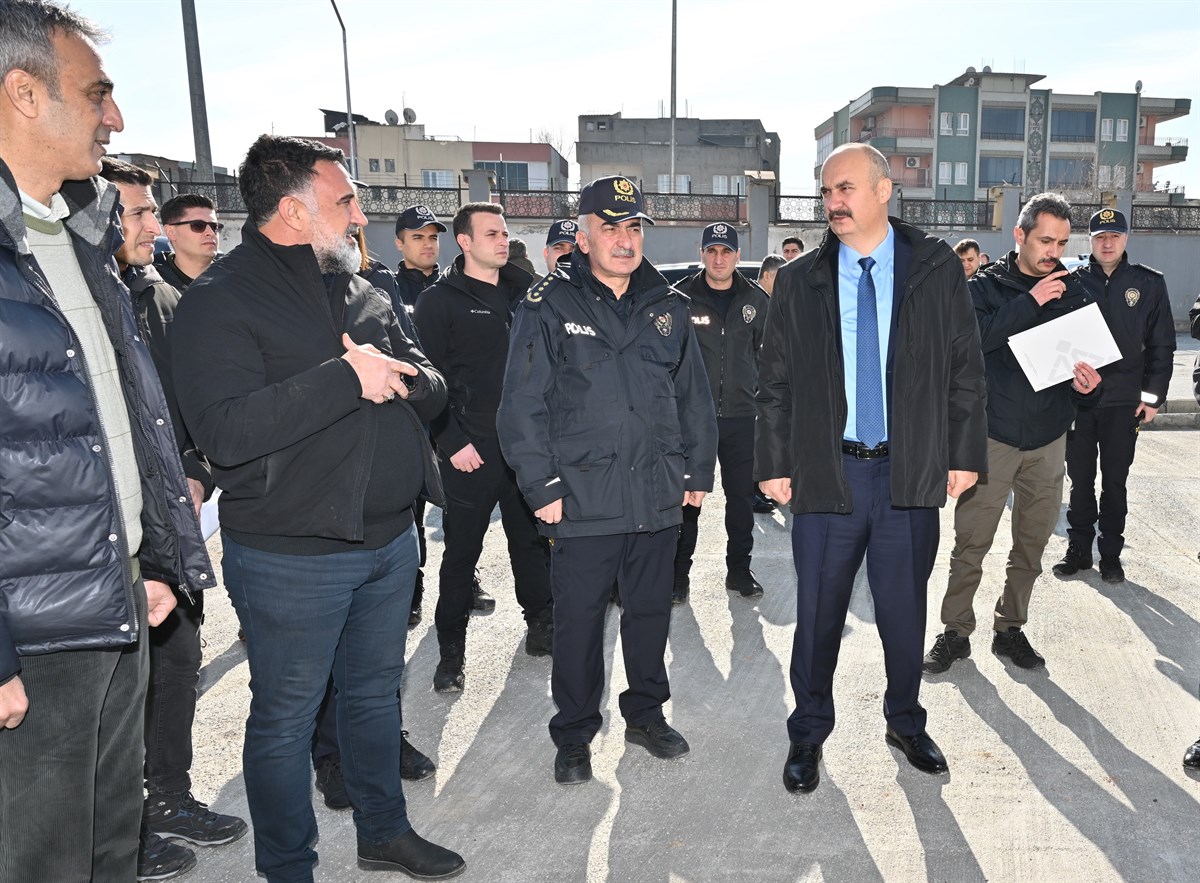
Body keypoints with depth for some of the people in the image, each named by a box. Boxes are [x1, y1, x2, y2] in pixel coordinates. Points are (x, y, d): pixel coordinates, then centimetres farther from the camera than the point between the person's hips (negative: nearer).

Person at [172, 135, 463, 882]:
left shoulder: (362, 295, 9)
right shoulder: (222, 302, -13)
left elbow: (432, 390, 7)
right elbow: (226, 430, -27)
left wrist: (396, 375, -15)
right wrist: (347, 379, -25)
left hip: (390, 540, 7)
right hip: (291, 559, -7)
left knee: (376, 692, 21)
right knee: (285, 720, 10)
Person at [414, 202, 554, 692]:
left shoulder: (523, 291, 11)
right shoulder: (439, 300, -4)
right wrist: (452, 443, -14)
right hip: (471, 450, -4)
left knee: (532, 541, 15)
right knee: (461, 552, 5)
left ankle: (541, 625, 32)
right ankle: (451, 651, 18)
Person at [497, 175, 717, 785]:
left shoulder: (666, 306, 9)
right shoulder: (548, 307, -5)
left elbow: (693, 396, 14)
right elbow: (523, 407, -8)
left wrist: (697, 470, 10)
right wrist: (542, 487, -11)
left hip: (658, 498, 4)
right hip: (582, 500, -4)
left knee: (651, 610, 17)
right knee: (579, 620, 7)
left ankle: (646, 714, 37)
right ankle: (574, 736, 26)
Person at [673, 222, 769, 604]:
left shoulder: (756, 300, 8)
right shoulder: (682, 297, -2)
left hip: (741, 415, 3)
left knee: (742, 496, 10)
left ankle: (739, 569, 25)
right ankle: (679, 573, 15)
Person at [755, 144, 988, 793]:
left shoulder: (937, 270, 2)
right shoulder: (799, 282, 3)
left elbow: (964, 369, 4)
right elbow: (775, 382, 4)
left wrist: (965, 454, 0)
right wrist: (773, 464, -1)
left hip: (912, 472, 0)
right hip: (826, 472, 0)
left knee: (905, 612, 13)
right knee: (818, 615, 8)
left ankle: (905, 723, 37)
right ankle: (808, 734, 28)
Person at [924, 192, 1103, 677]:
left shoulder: (1074, 292, 8)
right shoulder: (985, 285, -1)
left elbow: (1089, 357, 12)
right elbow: (975, 337, -19)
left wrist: (1084, 379, -10)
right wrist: (1031, 300, -20)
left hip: (1048, 437, 4)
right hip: (993, 432, -3)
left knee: (1032, 542, 11)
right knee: (971, 541, -2)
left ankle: (1010, 627, 26)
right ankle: (956, 631, 12)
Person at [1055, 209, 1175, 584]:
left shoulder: (1149, 283, 3)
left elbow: (1162, 345, 3)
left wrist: (1152, 396, -3)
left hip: (1124, 402, 0)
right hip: (1077, 399, 1)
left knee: (1115, 482, 9)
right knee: (1080, 479, 9)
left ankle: (1111, 554, 20)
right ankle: (1078, 549, 21)